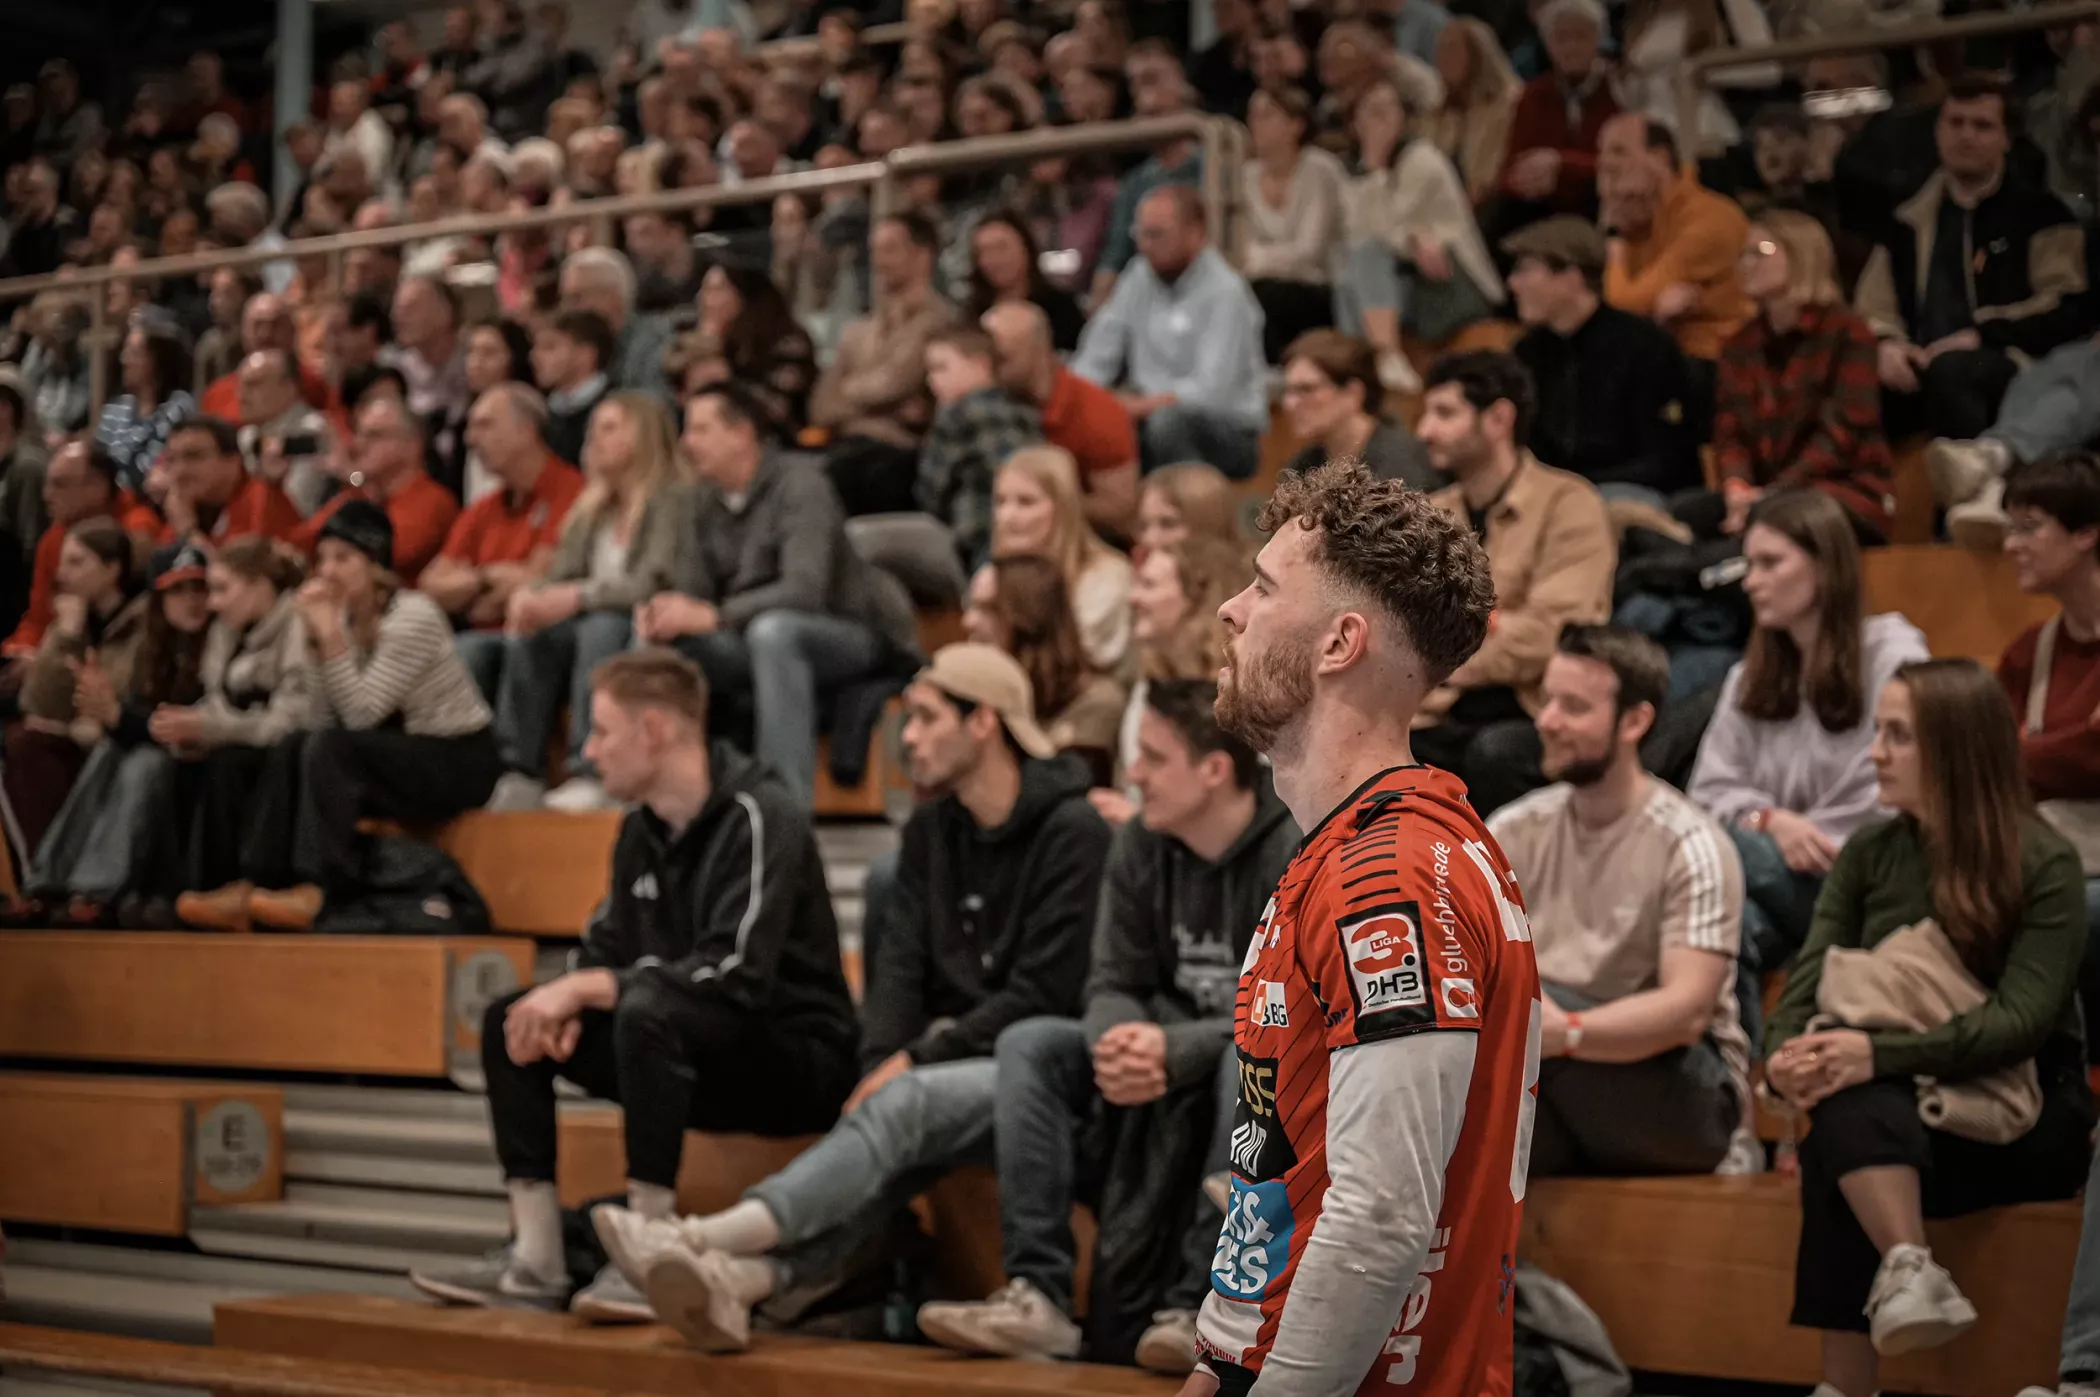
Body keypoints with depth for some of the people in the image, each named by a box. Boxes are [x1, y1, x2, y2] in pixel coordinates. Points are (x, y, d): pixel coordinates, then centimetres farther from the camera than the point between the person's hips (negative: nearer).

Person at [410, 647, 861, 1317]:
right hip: (705, 1067, 9)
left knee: (649, 1010, -35)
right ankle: (536, 1263, -5)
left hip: (801, 1060, -9)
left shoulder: (759, 820, -17)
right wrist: (567, 1003, -9)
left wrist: (585, 988, -23)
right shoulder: (642, 831, 9)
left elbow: (735, 974, -28)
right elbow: (606, 948, 15)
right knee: (509, 1019, 0)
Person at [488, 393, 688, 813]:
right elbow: (561, 574, 9)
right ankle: (520, 773, -31)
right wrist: (528, 594, -15)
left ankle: (589, 775, -42)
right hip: (591, 629, 6)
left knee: (601, 627, -36)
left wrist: (579, 596, -30)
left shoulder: (670, 501, -5)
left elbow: (652, 585, -18)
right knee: (528, 634, -22)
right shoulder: (591, 509, 17)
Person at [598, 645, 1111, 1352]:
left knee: (908, 1102, -32)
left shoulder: (1073, 834, -8)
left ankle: (710, 1240, -50)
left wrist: (914, 1060, -14)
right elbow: (900, 965, 7)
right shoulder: (931, 831, 15)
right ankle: (742, 1278, -54)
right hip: (951, 1062, 6)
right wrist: (881, 1063, -12)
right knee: (894, 1124, -27)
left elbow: (1043, 994, -13)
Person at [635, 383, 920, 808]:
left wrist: (710, 616, -32)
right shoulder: (705, 502, 5)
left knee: (772, 629, -38)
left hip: (853, 636, -7)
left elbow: (805, 591, -28)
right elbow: (691, 592, 4)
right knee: (660, 642, -12)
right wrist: (661, 613, -20)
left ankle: (790, 800, -39)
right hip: (757, 644, 7)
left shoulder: (799, 483, -16)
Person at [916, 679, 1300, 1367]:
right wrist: (1119, 1045, -26)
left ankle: (1199, 1309, -34)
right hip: (1168, 1059, 6)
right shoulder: (1138, 846, 0)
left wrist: (1174, 1049, -35)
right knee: (1028, 1044, -12)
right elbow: (1114, 984, -1)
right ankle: (1038, 1294, -24)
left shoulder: (1297, 851, -19)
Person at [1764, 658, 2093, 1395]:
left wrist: (1881, 1055, -31)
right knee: (1848, 1104, -33)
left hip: (2021, 1118, -4)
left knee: (1847, 1140, -32)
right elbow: (1811, 974, -2)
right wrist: (1785, 1054, -25)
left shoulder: (2044, 864, -6)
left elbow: (2023, 1017, -18)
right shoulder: (1867, 855, 9)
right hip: (1896, 1101, 4)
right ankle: (1910, 1268, -47)